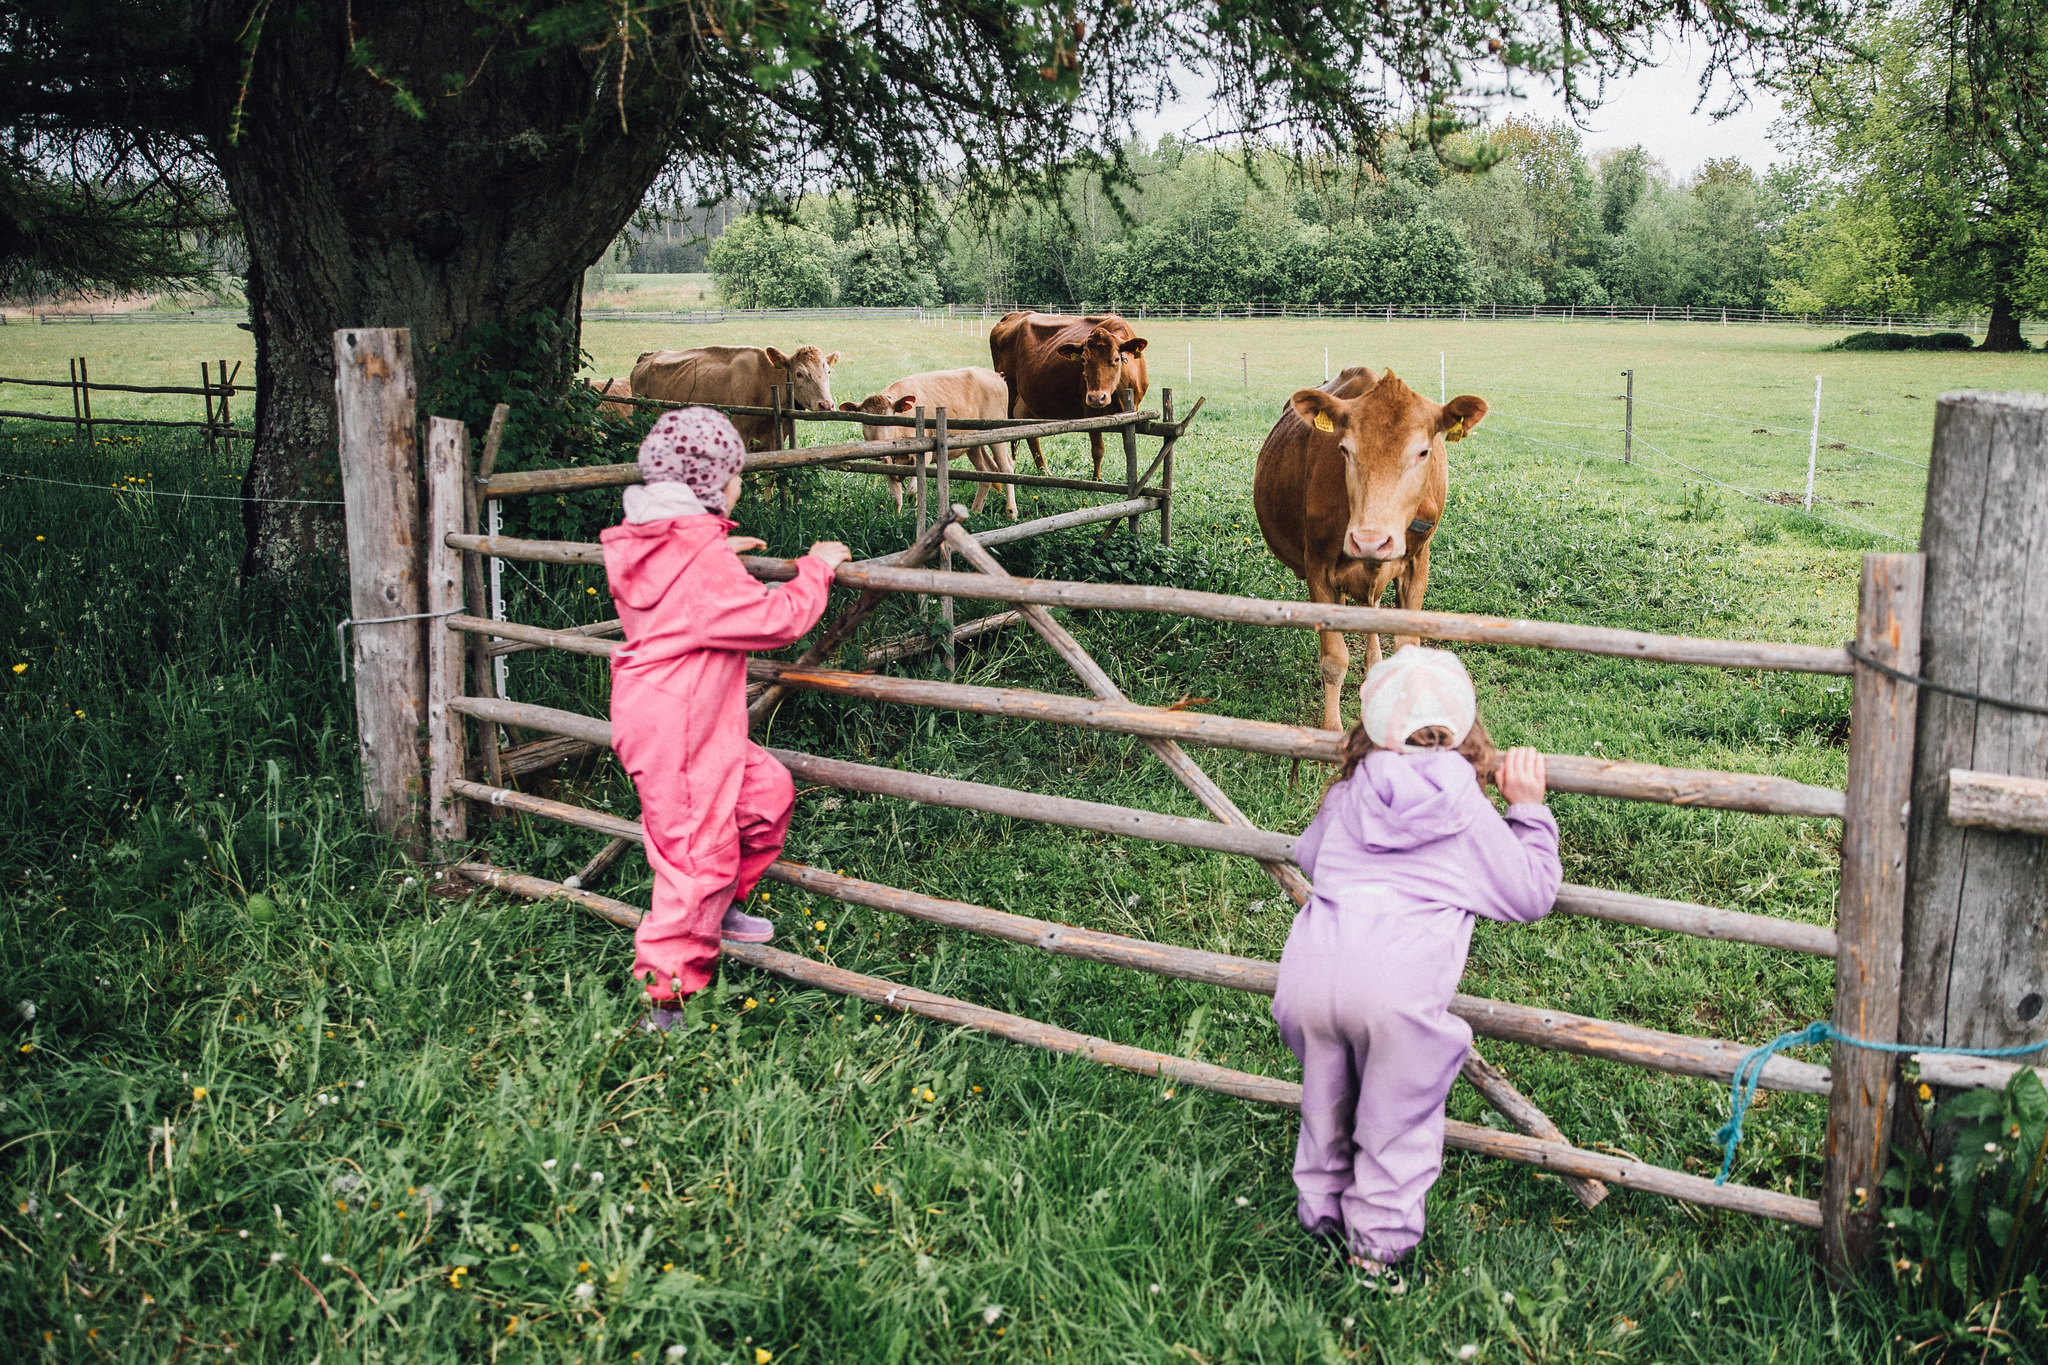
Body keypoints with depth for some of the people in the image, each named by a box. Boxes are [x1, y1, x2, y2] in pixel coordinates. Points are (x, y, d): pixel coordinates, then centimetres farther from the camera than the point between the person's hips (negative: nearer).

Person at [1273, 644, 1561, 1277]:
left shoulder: (1347, 795, 20)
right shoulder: (1469, 814, 11)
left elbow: (1306, 854, 40)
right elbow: (1532, 895, 16)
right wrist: (1528, 809, 24)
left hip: (1310, 967, 4)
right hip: (1399, 982, -4)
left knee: (1326, 1100, 26)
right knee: (1398, 1116, 17)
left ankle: (1322, 1210, 40)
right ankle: (1379, 1239, 26)